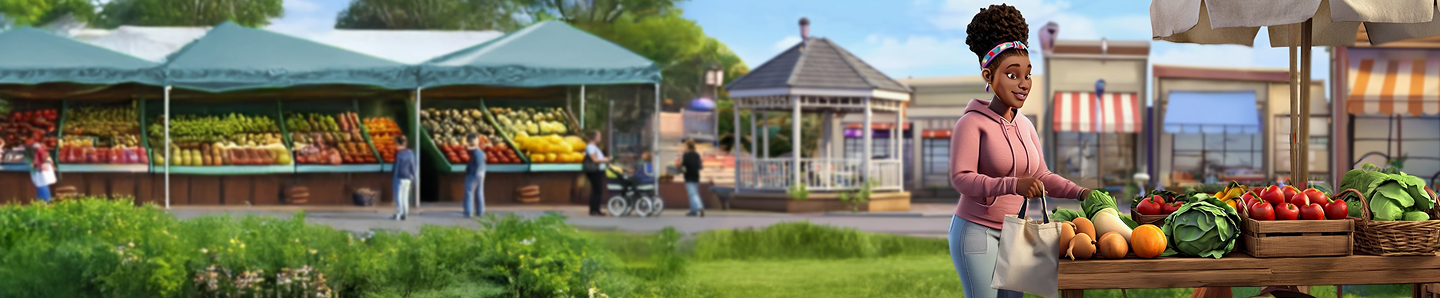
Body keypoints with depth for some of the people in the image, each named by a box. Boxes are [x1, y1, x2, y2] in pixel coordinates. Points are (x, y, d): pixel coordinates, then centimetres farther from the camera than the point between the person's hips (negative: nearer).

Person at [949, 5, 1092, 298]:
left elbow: (1041, 176, 15)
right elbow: (961, 177, -20)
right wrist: (1013, 185, -33)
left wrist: (1080, 193, -2)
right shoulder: (972, 123, -10)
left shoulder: (1024, 126, 10)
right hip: (977, 231, -6)